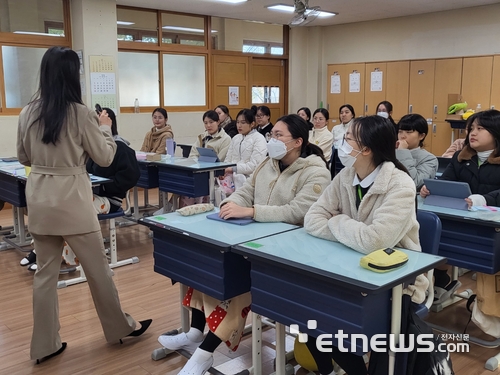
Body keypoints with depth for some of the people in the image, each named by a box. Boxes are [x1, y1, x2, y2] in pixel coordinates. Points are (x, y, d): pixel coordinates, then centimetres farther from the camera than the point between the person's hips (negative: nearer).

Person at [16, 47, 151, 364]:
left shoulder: (28, 113, 2)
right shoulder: (80, 113, -13)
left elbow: (24, 158, 13)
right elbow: (105, 158, -3)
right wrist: (105, 128, 11)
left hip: (39, 197, 5)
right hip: (70, 198, -5)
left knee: (46, 271, 12)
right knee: (97, 267, 9)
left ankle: (45, 345, 21)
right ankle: (120, 327, 26)